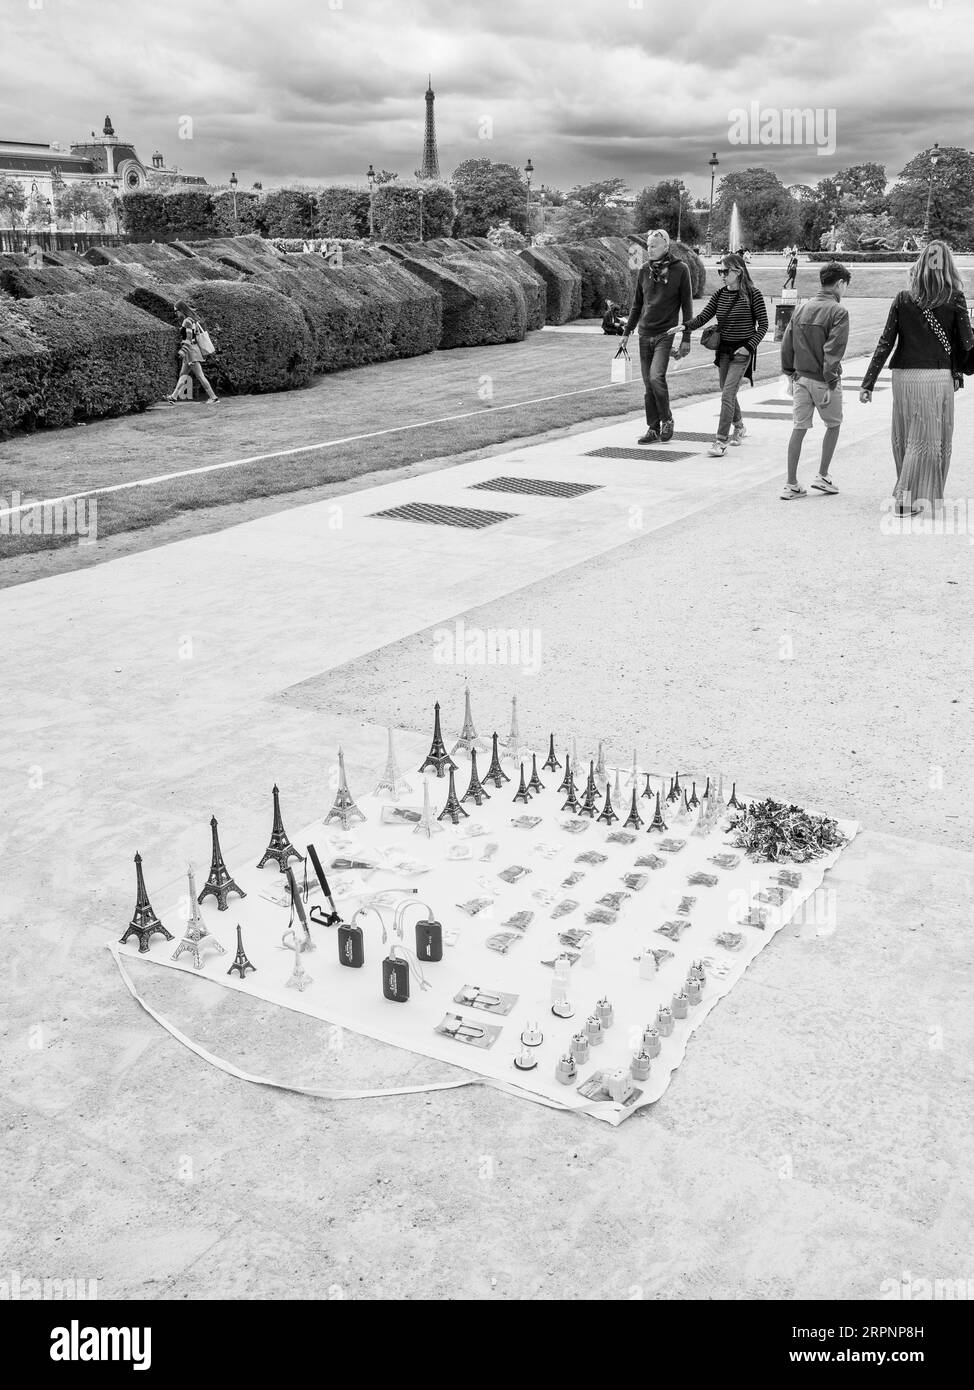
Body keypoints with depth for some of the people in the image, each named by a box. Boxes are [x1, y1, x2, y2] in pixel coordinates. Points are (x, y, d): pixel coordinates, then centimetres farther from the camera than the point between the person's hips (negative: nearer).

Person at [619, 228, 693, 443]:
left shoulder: (680, 270, -3)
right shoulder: (644, 270, 9)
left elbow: (687, 305, 0)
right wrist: (627, 332, 14)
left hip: (665, 334, -5)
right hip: (645, 334, 5)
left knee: (656, 377, -19)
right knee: (648, 384, 4)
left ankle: (667, 419, 2)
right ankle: (653, 429, 12)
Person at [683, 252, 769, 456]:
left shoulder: (752, 294, -10)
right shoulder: (719, 295, 4)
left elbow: (763, 325, -6)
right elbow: (702, 317, 0)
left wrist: (749, 347, -16)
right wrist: (685, 327, -18)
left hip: (742, 351, -6)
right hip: (723, 349, 6)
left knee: (727, 394, -15)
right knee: (727, 394, 17)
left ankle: (721, 441, -14)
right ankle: (739, 427, 42)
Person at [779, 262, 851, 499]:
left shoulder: (802, 309, 7)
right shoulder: (838, 312, -11)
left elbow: (786, 345, 7)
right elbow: (833, 350, -18)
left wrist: (791, 375, 14)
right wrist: (831, 383, -16)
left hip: (801, 377, 5)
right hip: (823, 380, -5)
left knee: (798, 429, 7)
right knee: (833, 425, 16)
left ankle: (792, 485, 6)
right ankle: (822, 476, 16)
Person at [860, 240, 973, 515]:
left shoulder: (903, 299, 2)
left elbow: (885, 343, -1)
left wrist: (868, 382, 0)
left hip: (904, 376, 2)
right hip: (938, 377, -2)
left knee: (904, 438, 15)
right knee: (928, 440, 7)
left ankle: (908, 493, 26)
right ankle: (905, 499, 3)